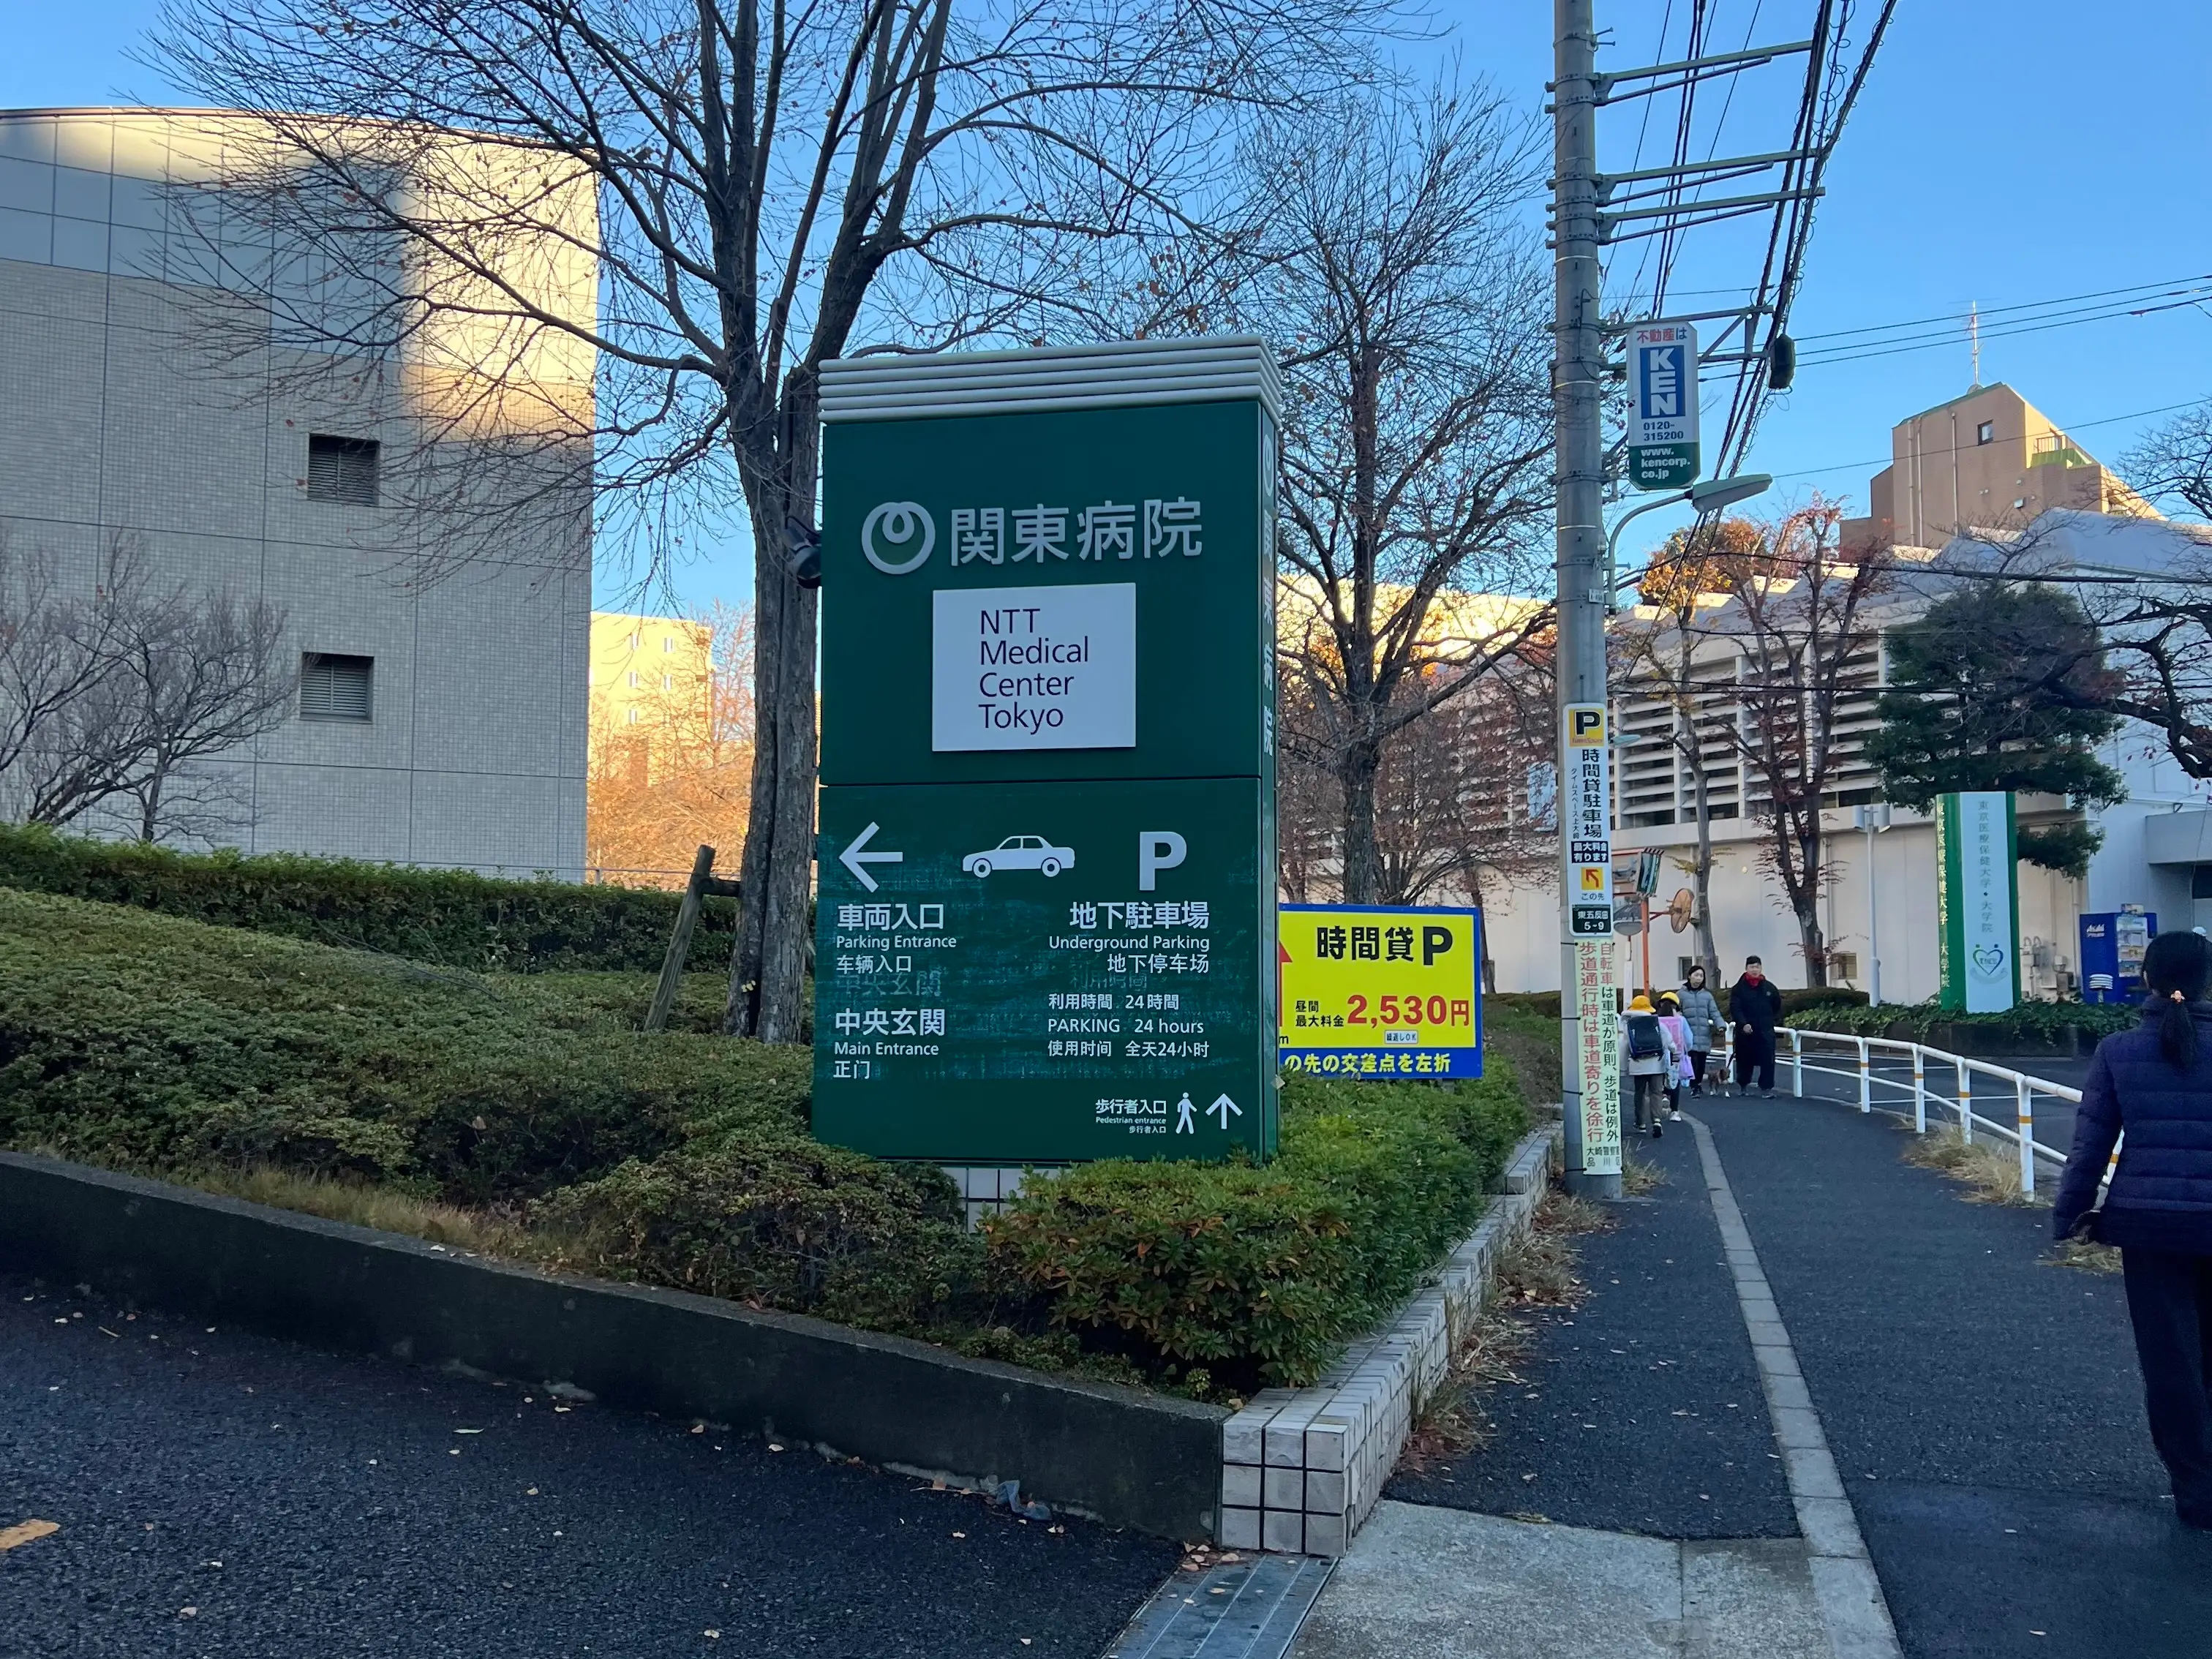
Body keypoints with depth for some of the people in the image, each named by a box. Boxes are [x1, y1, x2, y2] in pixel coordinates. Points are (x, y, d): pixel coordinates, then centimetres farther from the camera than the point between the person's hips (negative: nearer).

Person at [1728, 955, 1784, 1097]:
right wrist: (1743, 1024, -23)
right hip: (1746, 1031, -1)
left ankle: (1766, 1087, -1)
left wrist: (1774, 1021, 13)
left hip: (1766, 1031, 1)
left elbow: (1777, 1007, 20)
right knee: (1745, 1060, 9)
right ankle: (1743, 1085, 28)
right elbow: (1735, 1008, -12)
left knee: (1768, 1060, -7)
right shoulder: (1739, 988, -4)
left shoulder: (1770, 988, 5)